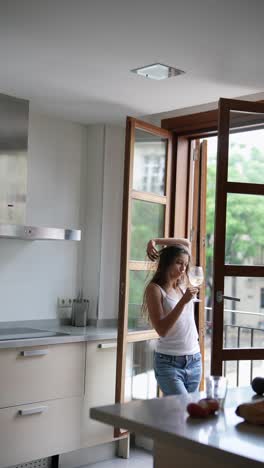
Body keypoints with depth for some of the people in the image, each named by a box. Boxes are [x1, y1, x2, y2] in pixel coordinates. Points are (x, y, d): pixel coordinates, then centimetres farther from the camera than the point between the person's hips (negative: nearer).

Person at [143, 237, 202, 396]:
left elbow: (186, 243, 19)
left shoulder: (182, 284, 8)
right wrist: (183, 301, -21)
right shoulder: (155, 289, -8)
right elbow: (162, 330, -17)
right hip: (169, 362, -5)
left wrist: (155, 241, 10)